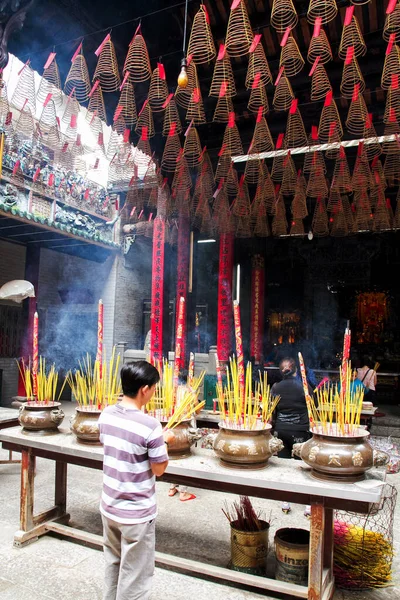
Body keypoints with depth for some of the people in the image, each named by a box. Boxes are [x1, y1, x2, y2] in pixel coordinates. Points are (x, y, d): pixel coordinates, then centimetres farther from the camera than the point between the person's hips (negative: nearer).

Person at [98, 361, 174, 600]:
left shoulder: (107, 415, -6)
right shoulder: (150, 426, -26)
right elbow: (159, 470, -15)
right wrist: (164, 441, 0)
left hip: (109, 507, 6)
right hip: (136, 513, -6)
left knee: (113, 564, 26)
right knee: (134, 576, 13)